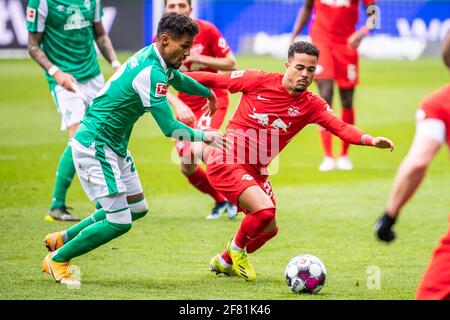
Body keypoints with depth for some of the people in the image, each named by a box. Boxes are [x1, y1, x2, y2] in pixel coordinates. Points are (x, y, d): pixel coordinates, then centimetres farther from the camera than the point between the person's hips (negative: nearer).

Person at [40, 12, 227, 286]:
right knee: (120, 221, -11)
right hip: (95, 147, -10)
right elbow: (170, 128, -25)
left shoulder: (152, 57, 6)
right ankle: (58, 258, 8)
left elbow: (178, 78, 31)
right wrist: (204, 137, -12)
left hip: (114, 147, 10)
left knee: (137, 208, 17)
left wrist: (208, 92, 47)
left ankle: (62, 239, 27)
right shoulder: (151, 73, -25)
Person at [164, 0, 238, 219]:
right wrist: (177, 105, -28)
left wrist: (198, 58, -22)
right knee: (187, 168, 3)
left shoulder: (206, 30, -12)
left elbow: (231, 65, -9)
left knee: (194, 149, -27)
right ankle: (221, 200, 29)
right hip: (186, 105, 4)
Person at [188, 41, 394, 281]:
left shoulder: (312, 105, -2)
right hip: (227, 162, -6)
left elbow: (341, 128, -17)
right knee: (265, 210, -24)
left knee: (269, 229, 16)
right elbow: (215, 80, 0)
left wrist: (371, 140, -36)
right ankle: (237, 247, 8)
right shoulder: (259, 81, -10)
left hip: (256, 171, 6)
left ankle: (224, 262, 43)